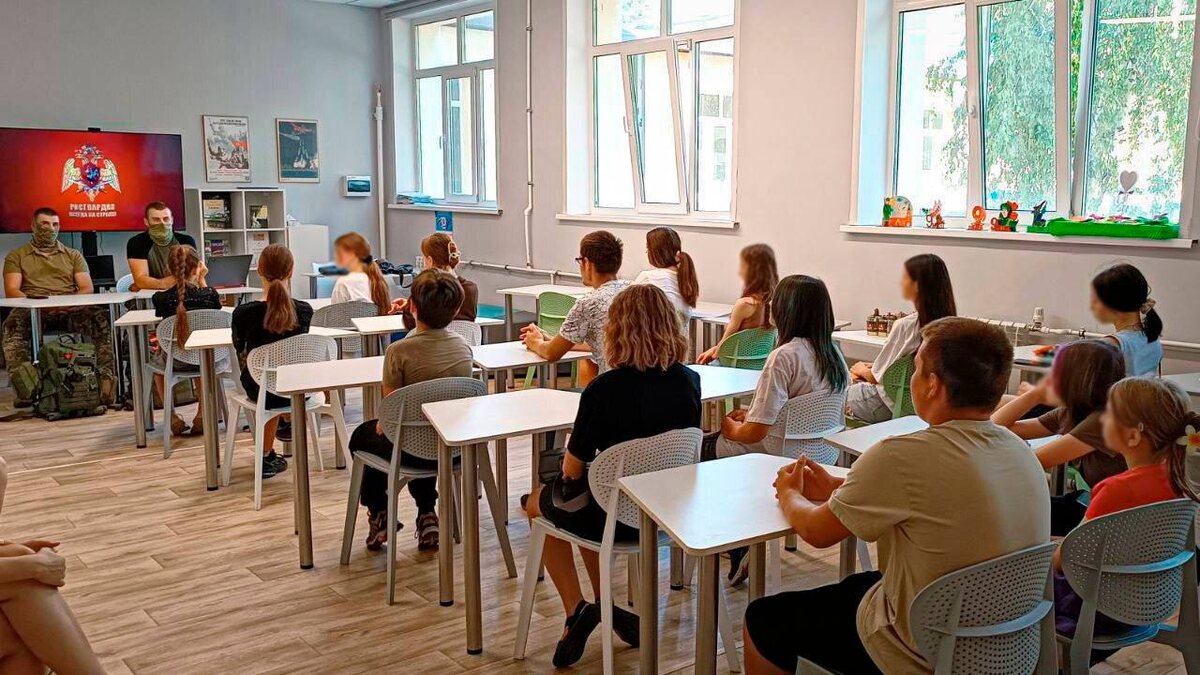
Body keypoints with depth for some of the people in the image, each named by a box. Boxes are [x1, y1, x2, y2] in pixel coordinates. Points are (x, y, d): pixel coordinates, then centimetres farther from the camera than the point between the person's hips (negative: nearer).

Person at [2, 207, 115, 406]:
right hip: (32, 311, -1)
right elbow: (11, 291, 6)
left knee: (102, 318, -31)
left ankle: (107, 378, -38)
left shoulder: (73, 255, 24)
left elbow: (87, 289, 11)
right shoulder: (16, 256, 19)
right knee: (15, 324, -37)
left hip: (71, 310, 1)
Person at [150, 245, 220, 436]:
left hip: (174, 362, -1)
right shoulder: (210, 295, -16)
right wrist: (202, 281, 5)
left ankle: (173, 418, 31)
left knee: (157, 357, 36)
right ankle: (201, 415, 30)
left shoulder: (160, 299, -18)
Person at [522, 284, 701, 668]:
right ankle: (603, 608, 31)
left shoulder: (603, 389, -24)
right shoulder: (690, 382, -9)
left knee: (539, 503, 26)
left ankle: (577, 610, 16)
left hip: (614, 516, -5)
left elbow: (573, 469, -15)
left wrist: (570, 467, 10)